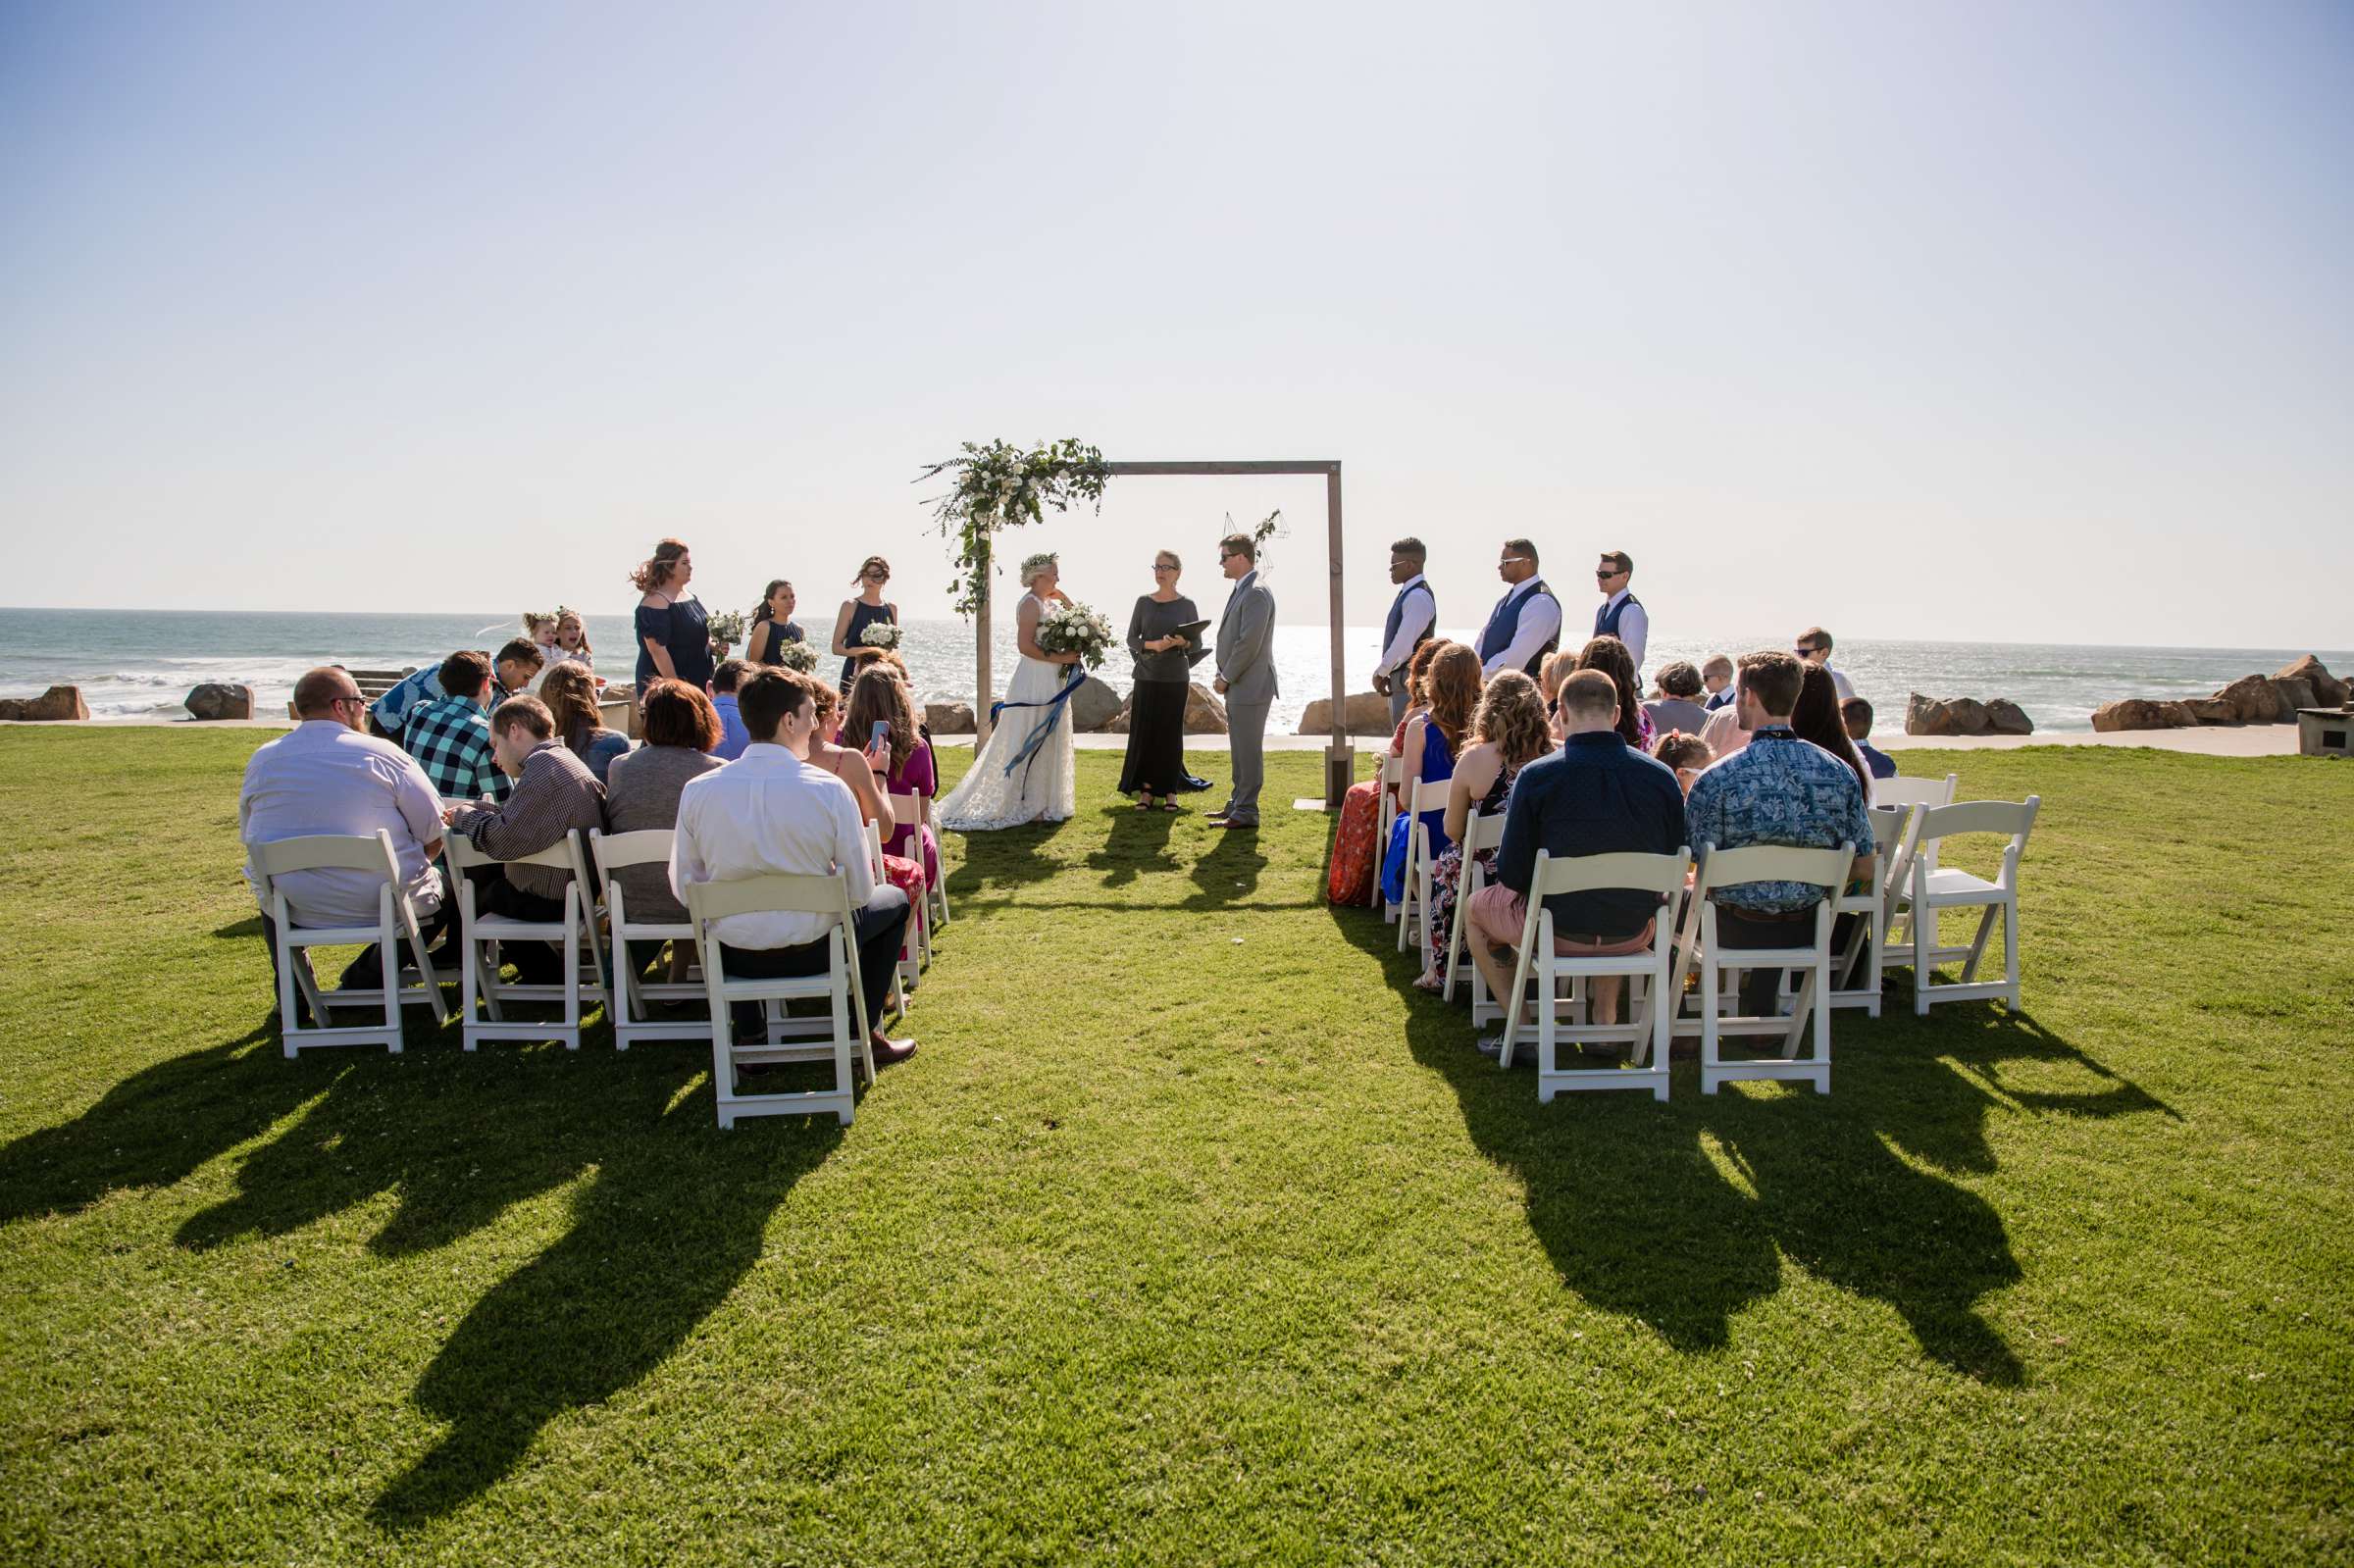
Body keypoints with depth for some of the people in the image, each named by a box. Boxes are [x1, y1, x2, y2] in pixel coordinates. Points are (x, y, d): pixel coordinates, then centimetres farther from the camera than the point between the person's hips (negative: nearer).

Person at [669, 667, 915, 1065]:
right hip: (813, 951, -3)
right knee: (895, 900, 25)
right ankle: (865, 1034, 28)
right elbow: (859, 891, -11)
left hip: (732, 955, 3)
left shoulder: (697, 790, -10)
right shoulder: (829, 790, -18)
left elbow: (683, 887, -1)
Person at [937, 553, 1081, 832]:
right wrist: (1060, 658, -21)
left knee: (1045, 744, 14)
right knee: (1029, 744, -3)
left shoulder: (1046, 603, 14)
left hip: (1050, 682, 10)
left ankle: (1041, 802, 21)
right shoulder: (1031, 603, -13)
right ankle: (1026, 806, 4)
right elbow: (1025, 645, -22)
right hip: (1035, 681, -10)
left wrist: (1063, 597, 10)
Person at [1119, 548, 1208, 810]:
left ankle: (1170, 791, 8)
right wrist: (1153, 645, -15)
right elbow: (1131, 639, 4)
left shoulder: (1186, 605, 3)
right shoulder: (1143, 603, 6)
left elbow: (1197, 644, 3)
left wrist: (1182, 642, -19)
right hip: (1147, 677, 1)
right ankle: (1146, 789, 6)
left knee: (1171, 733, 1)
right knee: (1144, 732, -2)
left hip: (1176, 679, -1)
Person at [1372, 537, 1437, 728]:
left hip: (1411, 678, -10)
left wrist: (1380, 673, -11)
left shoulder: (1418, 597, -17)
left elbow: (1404, 642, -21)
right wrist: (1382, 671, 6)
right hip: (1400, 678, 10)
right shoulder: (1408, 593, 14)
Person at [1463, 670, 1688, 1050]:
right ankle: (1605, 1019, 32)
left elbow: (1512, 876, -12)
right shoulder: (1661, 776, -8)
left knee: (1474, 909, 26)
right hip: (1635, 934, 4)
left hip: (1556, 931, -3)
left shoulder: (1536, 776, -17)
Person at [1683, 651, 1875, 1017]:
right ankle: (1761, 1011, 46)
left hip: (1735, 929, -4)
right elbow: (1864, 867, 0)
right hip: (1806, 927, 4)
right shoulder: (1840, 771, -8)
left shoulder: (1716, 779, -20)